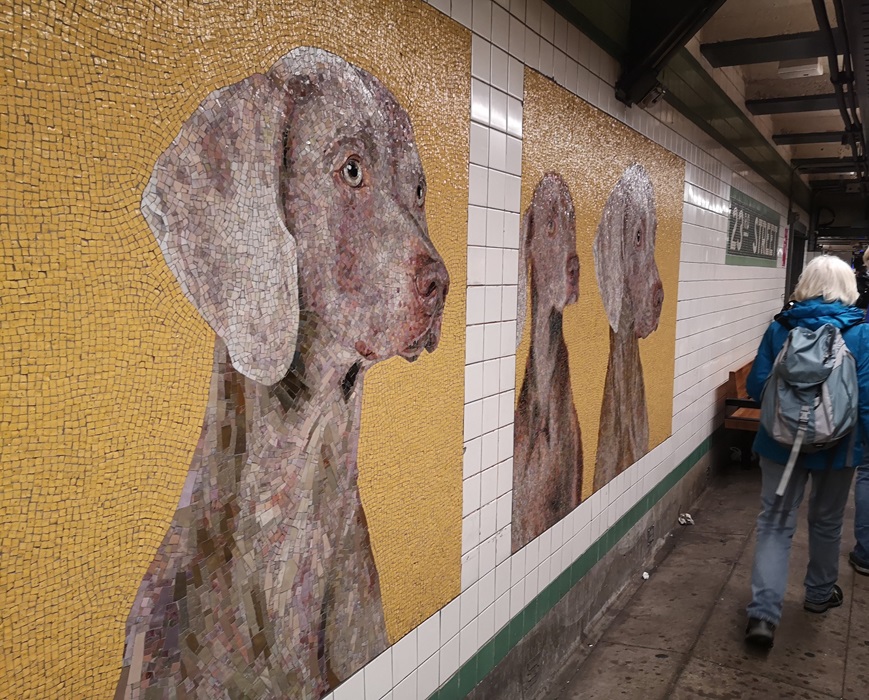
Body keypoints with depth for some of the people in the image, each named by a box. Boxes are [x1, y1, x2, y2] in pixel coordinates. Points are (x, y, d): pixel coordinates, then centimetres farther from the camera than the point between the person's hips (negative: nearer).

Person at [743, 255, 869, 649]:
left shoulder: (780, 327, -6)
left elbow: (756, 386, -4)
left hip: (782, 440, 0)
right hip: (835, 444, 0)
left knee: (775, 521, 6)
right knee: (826, 521, 20)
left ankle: (764, 613, -4)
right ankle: (820, 594, 41)